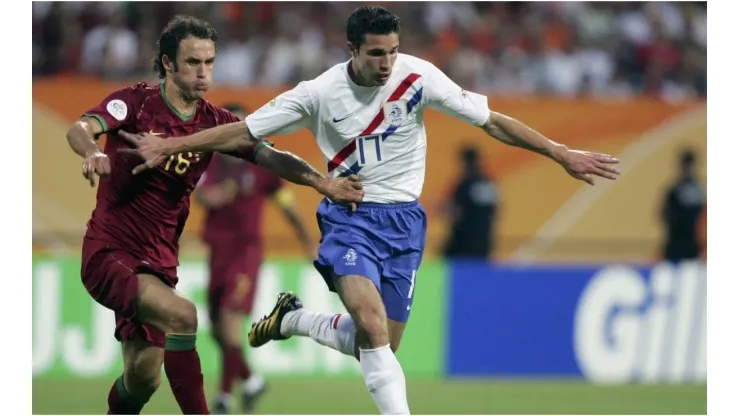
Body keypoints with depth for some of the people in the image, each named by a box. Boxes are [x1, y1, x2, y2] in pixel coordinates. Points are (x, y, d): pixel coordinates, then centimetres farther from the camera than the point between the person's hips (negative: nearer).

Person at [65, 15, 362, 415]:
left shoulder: (214, 122, 2)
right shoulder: (136, 102, -9)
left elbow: (270, 156, -11)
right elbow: (80, 129, -25)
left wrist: (321, 181, -29)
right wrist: (92, 153, -49)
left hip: (159, 261, 6)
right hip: (109, 253, -6)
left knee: (143, 379, 9)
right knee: (182, 315, -29)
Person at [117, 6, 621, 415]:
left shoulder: (418, 76, -9)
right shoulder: (320, 93, -9)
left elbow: (492, 122, -4)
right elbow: (244, 132, -1)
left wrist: (562, 154, -8)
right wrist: (169, 147, -6)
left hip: (404, 218, 2)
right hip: (349, 216, -2)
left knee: (379, 346, 4)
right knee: (370, 320, -28)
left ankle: (293, 318, 31)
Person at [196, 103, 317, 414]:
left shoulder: (261, 165, 0)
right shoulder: (211, 163, 5)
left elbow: (287, 205, 9)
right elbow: (200, 195, -12)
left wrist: (309, 245, 14)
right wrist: (214, 195, -35)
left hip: (247, 249, -4)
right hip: (218, 250, 4)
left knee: (231, 316, -19)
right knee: (218, 328, 7)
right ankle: (249, 380, 30)